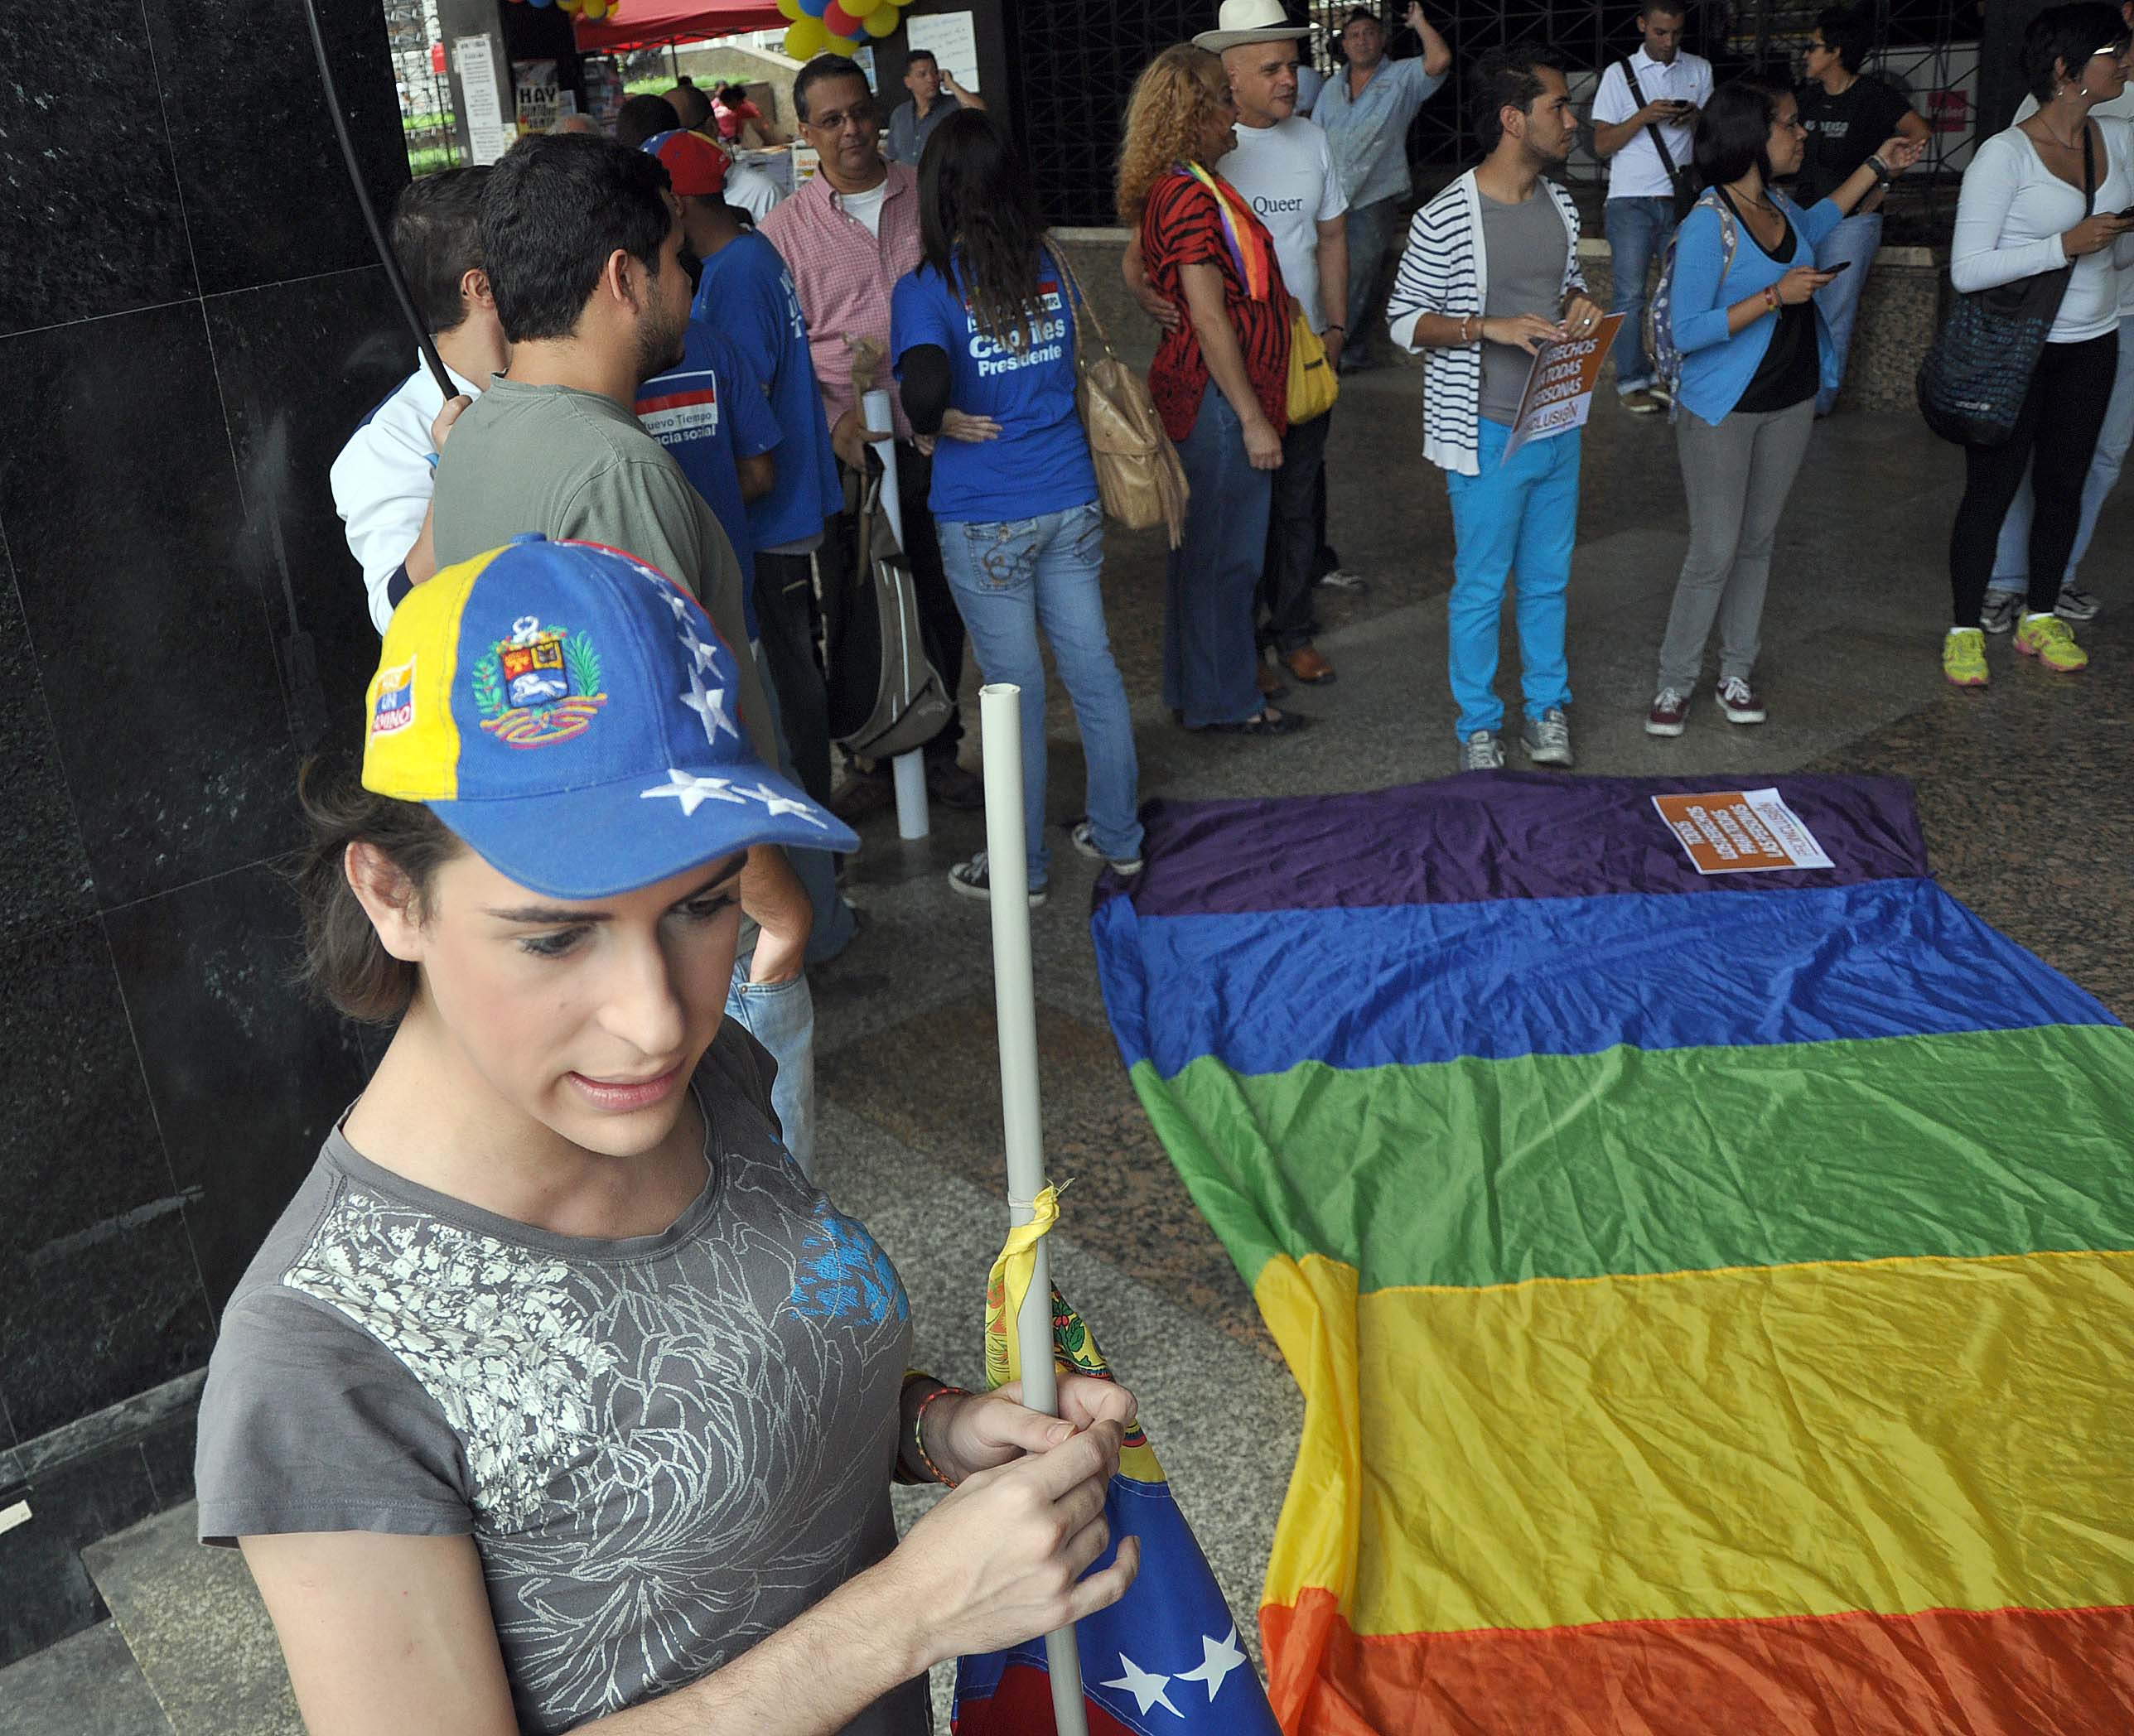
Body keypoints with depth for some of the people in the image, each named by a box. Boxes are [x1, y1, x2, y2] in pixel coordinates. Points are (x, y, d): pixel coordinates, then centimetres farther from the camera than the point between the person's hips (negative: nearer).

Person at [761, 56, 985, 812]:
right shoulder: (786, 227, 1)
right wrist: (835, 423, -17)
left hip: (938, 440, 2)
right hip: (851, 451, -1)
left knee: (942, 603, 10)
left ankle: (938, 751, 26)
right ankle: (877, 755, 24)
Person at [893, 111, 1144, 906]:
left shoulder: (926, 289, -12)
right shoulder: (1050, 267, 6)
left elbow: (926, 387, -26)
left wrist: (932, 422, -5)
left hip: (985, 521, -5)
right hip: (1071, 502, 5)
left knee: (1015, 687, 5)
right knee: (1092, 666, 14)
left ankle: (1021, 865, 20)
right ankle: (1119, 835, 27)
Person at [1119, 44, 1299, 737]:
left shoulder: (1172, 190, 12)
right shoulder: (1191, 198, -19)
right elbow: (1210, 319, -22)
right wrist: (1252, 418, -20)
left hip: (1196, 393, 11)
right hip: (1217, 396, -10)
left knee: (1200, 546, 17)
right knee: (1226, 554, 0)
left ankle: (1193, 690, 28)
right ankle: (1225, 702, 12)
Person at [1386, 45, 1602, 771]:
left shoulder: (1560, 205, 5)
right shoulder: (1445, 220, -16)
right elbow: (1404, 320, -11)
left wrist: (1579, 303, -5)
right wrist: (1493, 327, -25)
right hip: (1489, 433, -6)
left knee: (1548, 579, 17)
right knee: (1481, 588, 6)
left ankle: (1547, 704, 33)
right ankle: (1479, 724, 22)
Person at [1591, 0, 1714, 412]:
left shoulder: (1699, 69, 12)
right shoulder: (1619, 74, 3)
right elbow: (1601, 145, 0)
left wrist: (1696, 117, -7)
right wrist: (1645, 116, -15)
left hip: (1682, 198, 3)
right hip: (1631, 201, -3)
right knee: (1630, 294, -5)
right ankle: (1632, 381, 0)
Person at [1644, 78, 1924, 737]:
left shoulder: (1776, 205, 4)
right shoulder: (1709, 225, -21)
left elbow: (1814, 226, 30)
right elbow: (1688, 332, -23)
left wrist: (1876, 167, 27)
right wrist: (1776, 295, -26)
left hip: (1790, 403, 7)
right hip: (1723, 411, -7)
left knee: (1757, 541, 13)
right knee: (1714, 552, -3)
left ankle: (1737, 669, 25)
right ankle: (1675, 679, 11)